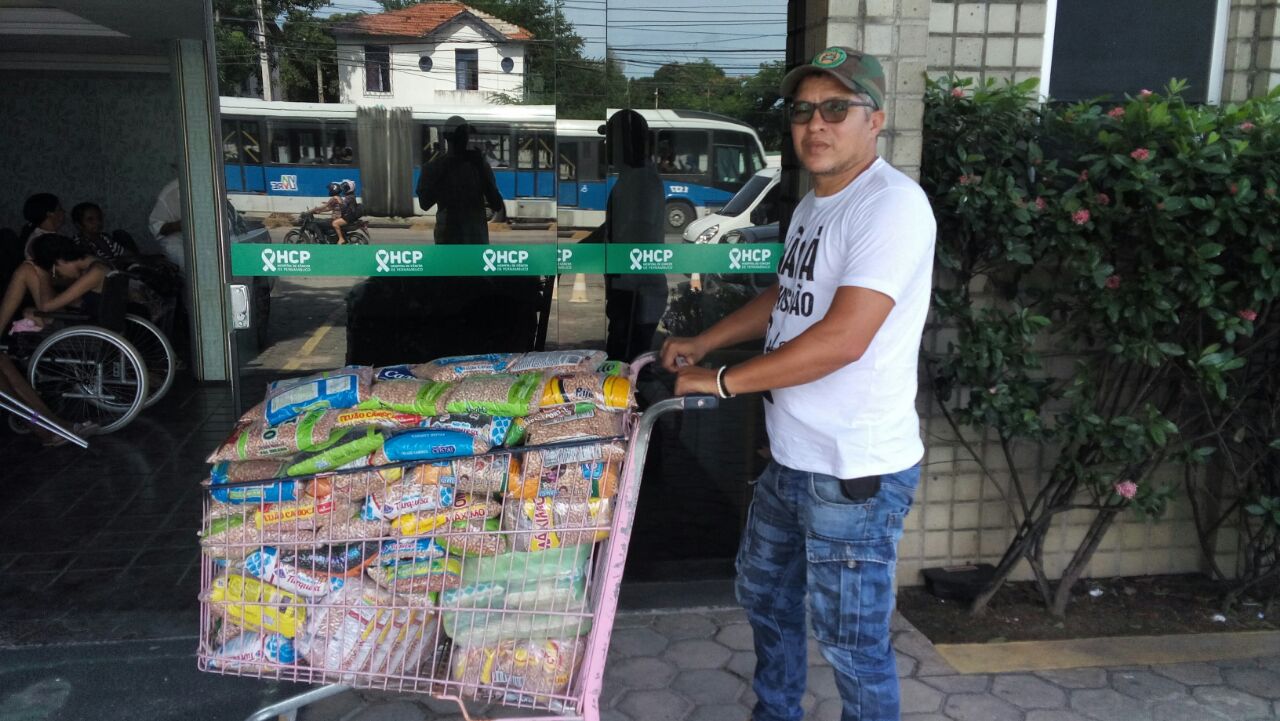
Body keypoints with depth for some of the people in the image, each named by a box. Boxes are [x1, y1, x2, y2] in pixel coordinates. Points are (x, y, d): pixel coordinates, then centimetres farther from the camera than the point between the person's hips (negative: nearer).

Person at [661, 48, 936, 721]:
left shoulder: (891, 204, -19)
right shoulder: (813, 203, 11)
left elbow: (842, 339, -28)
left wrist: (721, 380, -21)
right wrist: (701, 343, 16)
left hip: (854, 473, -10)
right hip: (790, 458, 10)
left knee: (851, 643, 4)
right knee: (764, 596, 26)